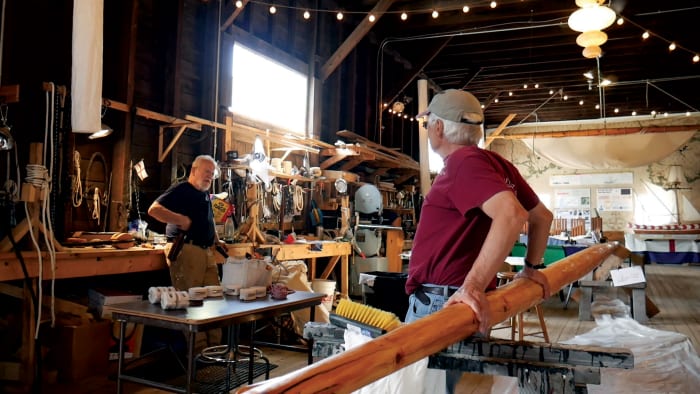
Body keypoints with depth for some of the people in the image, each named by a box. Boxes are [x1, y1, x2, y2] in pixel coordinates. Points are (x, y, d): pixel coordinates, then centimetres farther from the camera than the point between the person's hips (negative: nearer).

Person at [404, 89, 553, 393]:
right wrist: (531, 267, 26)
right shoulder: (496, 163, 11)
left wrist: (473, 286, -32)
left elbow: (510, 214, -30)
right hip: (465, 306, 9)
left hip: (442, 303, -9)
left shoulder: (463, 161, -15)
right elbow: (542, 216, 19)